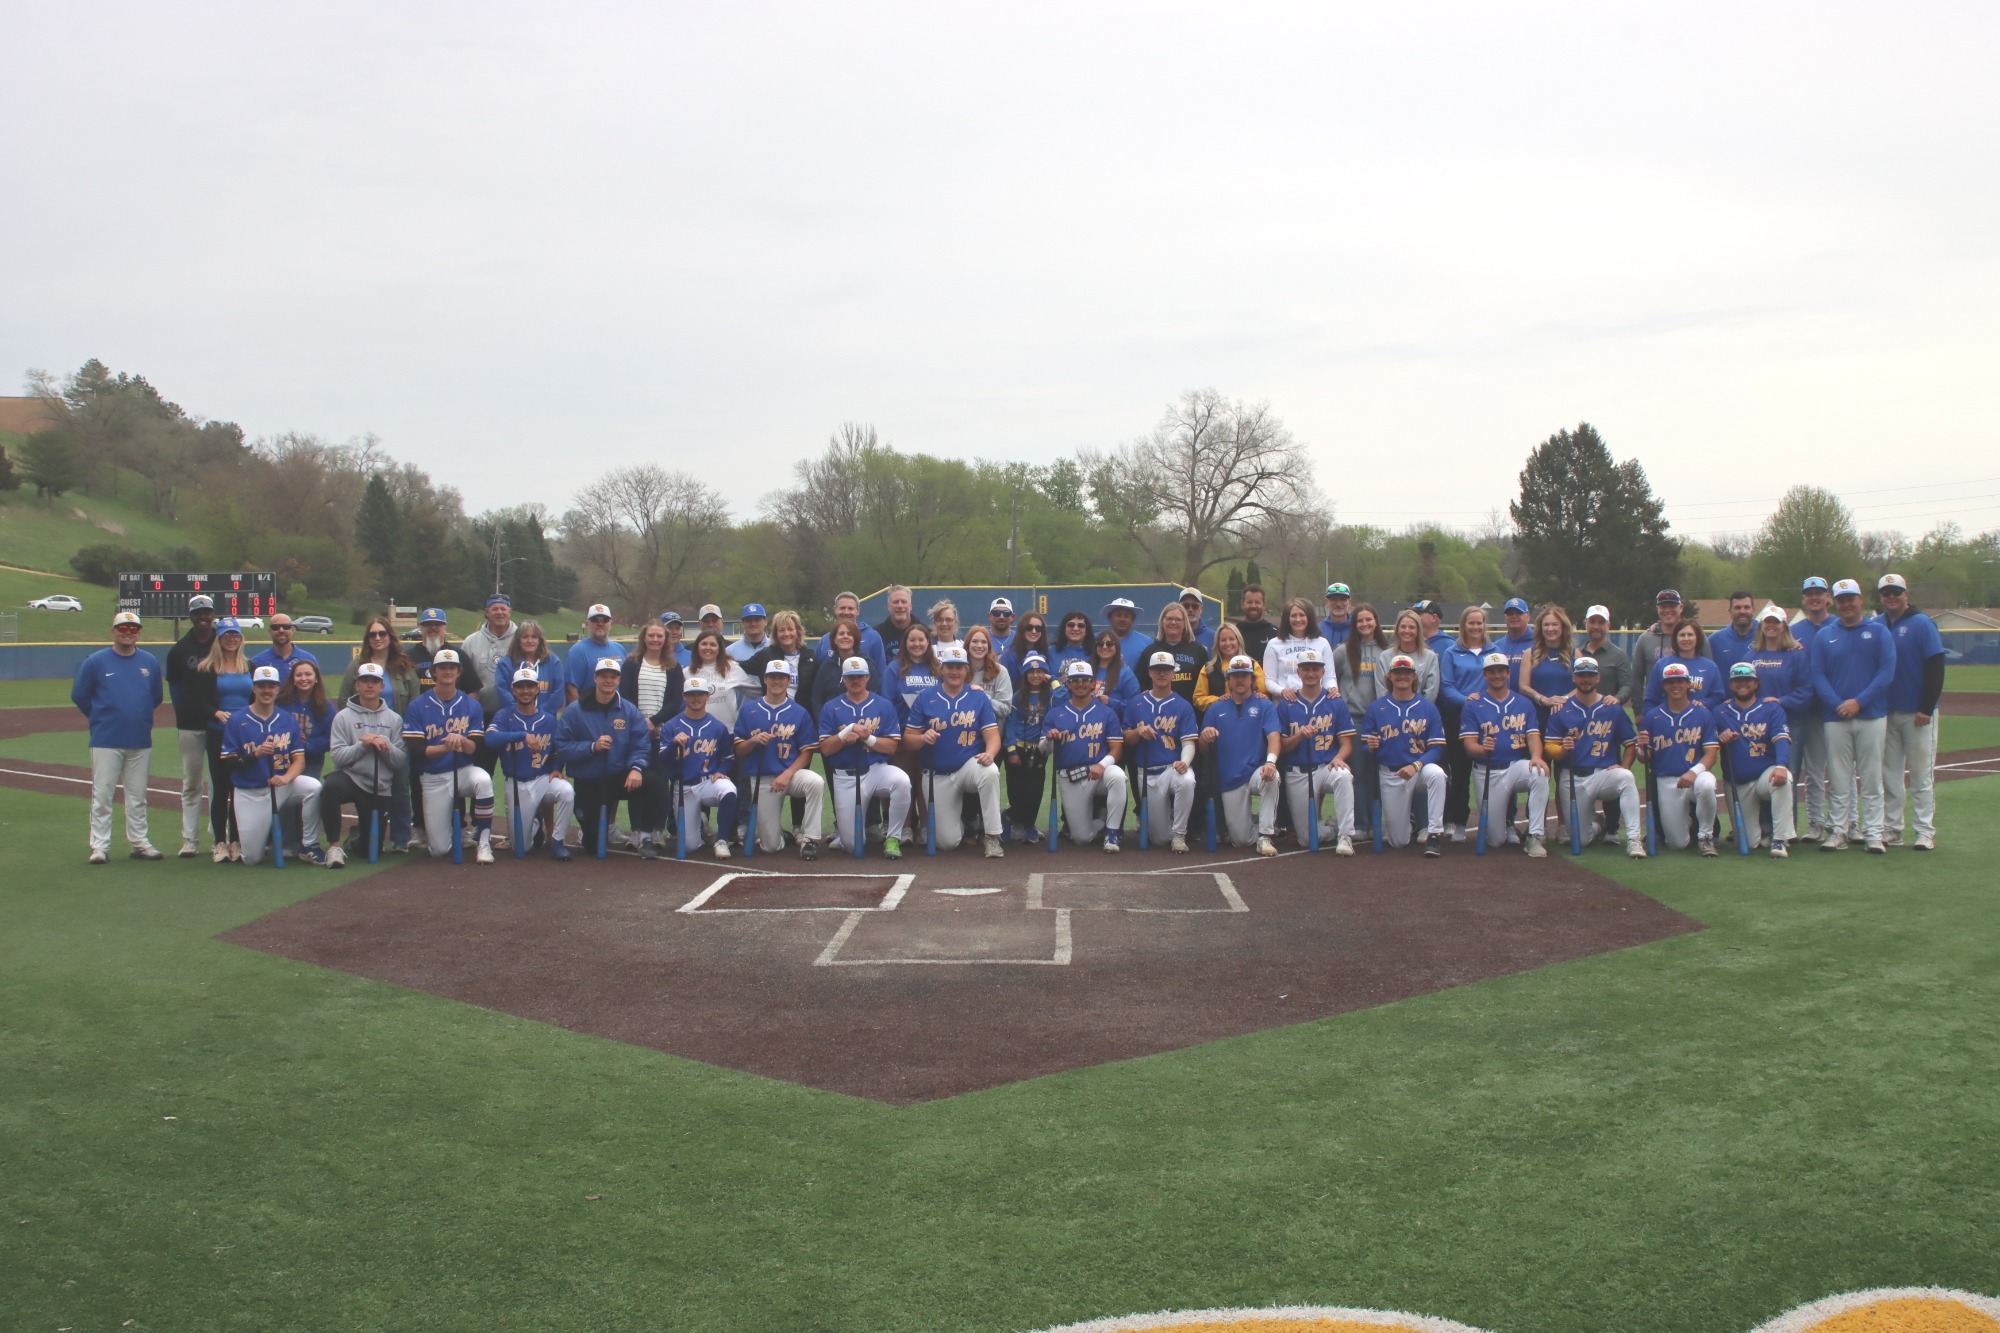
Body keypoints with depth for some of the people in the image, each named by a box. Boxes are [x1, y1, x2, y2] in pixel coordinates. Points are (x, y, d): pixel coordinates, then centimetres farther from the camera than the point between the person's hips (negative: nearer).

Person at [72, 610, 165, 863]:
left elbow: (157, 696, 17)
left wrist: (141, 717, 12)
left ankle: (139, 843, 15)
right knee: (102, 795, -3)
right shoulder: (95, 661, -2)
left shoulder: (150, 662, 6)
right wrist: (101, 718, 10)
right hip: (106, 741, -3)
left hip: (141, 740, 3)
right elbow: (79, 695, 5)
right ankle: (100, 846, 2)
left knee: (137, 796, 9)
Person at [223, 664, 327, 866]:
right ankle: (267, 835, 32)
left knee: (313, 787, -31)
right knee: (251, 858, -6)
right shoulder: (236, 720, -3)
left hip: (282, 787, 2)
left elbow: (299, 759, -1)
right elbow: (228, 762, -6)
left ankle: (310, 847, -14)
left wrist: (286, 777, -22)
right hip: (249, 794, -2)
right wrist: (256, 754, -23)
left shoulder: (288, 720, 4)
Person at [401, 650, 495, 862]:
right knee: (439, 850, -4)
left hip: (464, 771, 1)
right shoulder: (417, 707, -4)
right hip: (433, 779, 0)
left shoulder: (472, 706, 1)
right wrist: (445, 747, -28)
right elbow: (416, 750, -11)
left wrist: (462, 741, -27)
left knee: (483, 780, -38)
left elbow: (476, 748, -5)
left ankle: (483, 842, -20)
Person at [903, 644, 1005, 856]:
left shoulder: (979, 697, 0)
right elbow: (908, 739, -1)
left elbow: (992, 735, -6)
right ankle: (962, 820, 35)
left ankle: (992, 837, -23)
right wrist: (923, 738, -24)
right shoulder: (925, 698, 0)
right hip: (937, 776, 1)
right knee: (947, 842, -4)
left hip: (970, 766, -1)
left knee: (990, 772, -38)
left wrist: (989, 754, -28)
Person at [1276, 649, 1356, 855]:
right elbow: (1281, 747, 3)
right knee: (1307, 838, -2)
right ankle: (1336, 829, 31)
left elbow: (1346, 743, 1)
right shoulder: (1286, 706, 7)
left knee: (1343, 776, -39)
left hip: (1327, 767, -1)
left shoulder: (1336, 703, 5)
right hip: (1297, 773, 1)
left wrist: (1338, 758, -21)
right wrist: (1299, 735, -16)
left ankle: (1345, 836, -30)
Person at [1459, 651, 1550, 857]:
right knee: (1496, 840, -4)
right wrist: (1482, 748, -32)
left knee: (1540, 774, -36)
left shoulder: (1524, 703, 8)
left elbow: (1533, 736, -2)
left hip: (1517, 766, 1)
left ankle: (1534, 838, -25)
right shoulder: (1472, 705, 1)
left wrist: (1536, 756, -25)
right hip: (1487, 772, -1)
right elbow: (1469, 744, -7)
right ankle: (1506, 825, 37)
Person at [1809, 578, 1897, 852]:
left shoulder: (1879, 632, 5)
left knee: (1871, 779, 1)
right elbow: (1818, 676, 3)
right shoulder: (1823, 636, 10)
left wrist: (1859, 702, -13)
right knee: (1838, 779, 2)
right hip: (1835, 717, 1)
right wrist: (1838, 705, -12)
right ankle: (1838, 832, 6)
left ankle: (1874, 833, 4)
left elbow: (1886, 673, -3)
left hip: (1872, 716, -1)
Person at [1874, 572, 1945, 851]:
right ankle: (1891, 828, 13)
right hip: (1885, 713, 4)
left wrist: (1926, 708, -13)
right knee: (1889, 773, 7)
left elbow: (1936, 668, -9)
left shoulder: (1922, 624, -5)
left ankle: (1925, 831, 2)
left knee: (1922, 775, -1)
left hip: (1917, 713, -4)